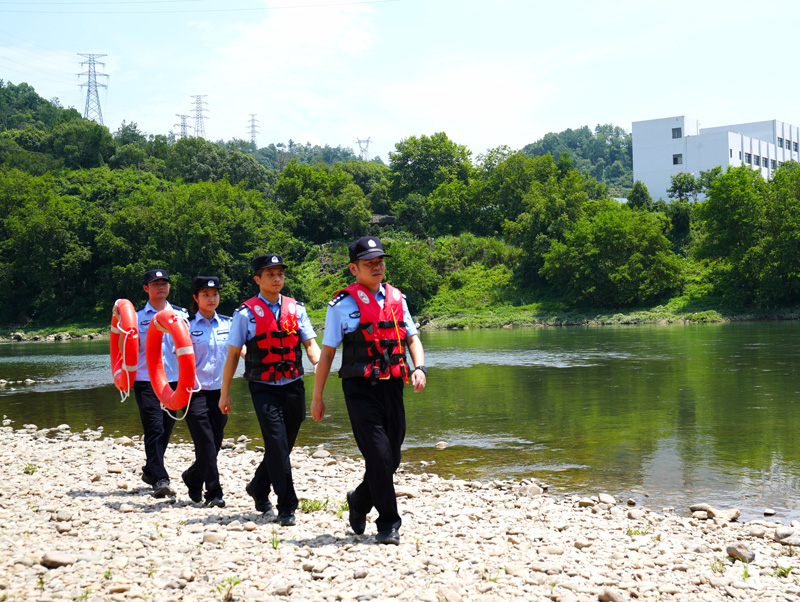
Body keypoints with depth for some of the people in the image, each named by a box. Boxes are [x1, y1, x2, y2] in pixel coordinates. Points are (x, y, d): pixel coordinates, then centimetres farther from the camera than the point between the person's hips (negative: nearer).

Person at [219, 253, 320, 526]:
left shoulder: (296, 309, 8)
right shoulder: (246, 313, -2)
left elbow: (310, 343, 5)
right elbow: (233, 354, 2)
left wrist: (318, 363, -17)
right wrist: (225, 393, 3)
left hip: (294, 386, 4)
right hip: (264, 388, -4)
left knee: (284, 445, 13)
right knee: (278, 447, -11)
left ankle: (258, 488, 37)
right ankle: (286, 507, -4)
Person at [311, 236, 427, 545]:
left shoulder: (396, 298, 13)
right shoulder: (342, 304, -1)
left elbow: (412, 338, 15)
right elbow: (327, 353, 2)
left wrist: (419, 367, -6)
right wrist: (317, 397, 2)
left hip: (392, 386, 5)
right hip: (361, 388, -5)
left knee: (392, 458, 11)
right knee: (379, 456, -11)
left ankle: (360, 500, 37)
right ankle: (388, 524, 0)